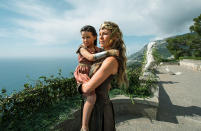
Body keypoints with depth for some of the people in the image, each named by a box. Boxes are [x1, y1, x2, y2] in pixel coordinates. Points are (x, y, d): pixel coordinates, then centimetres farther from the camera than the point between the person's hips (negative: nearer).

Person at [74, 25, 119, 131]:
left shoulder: (98, 50, 10)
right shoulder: (82, 48, -6)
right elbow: (91, 57, -25)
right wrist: (108, 52, -29)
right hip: (83, 76, -7)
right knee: (92, 97, -29)